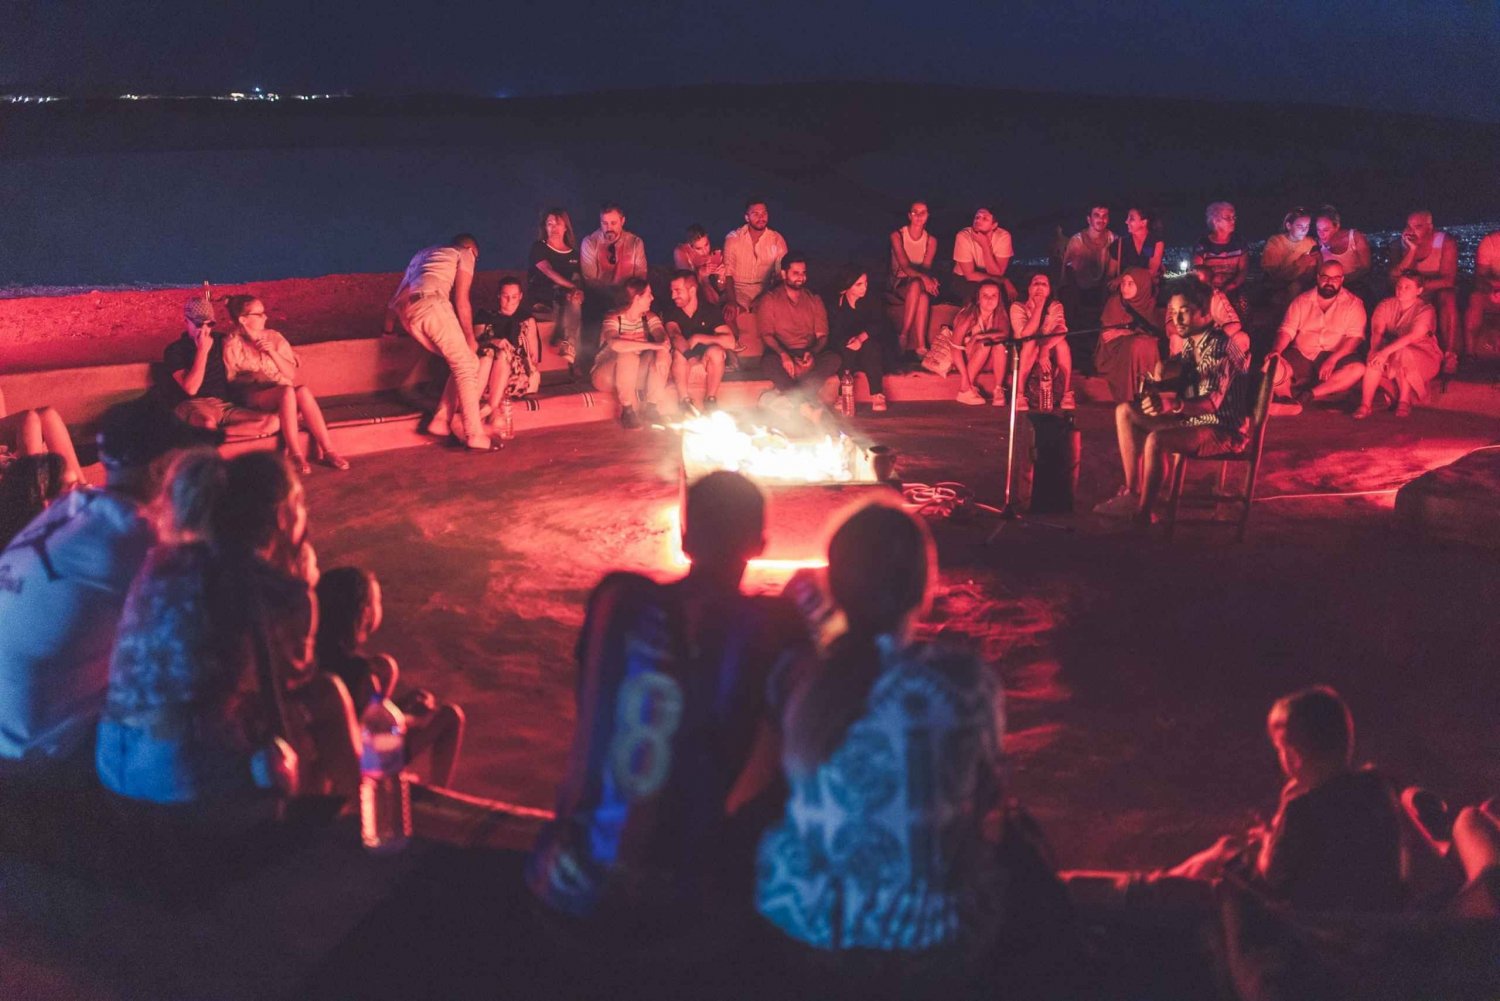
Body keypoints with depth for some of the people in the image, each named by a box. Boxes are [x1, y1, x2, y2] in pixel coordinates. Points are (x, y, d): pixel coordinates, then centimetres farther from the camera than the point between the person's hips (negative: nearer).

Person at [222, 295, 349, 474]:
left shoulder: (273, 336, 13)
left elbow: (291, 374, 8)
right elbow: (231, 381, 2)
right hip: (253, 397, -4)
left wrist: (272, 353, -5)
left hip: (283, 392, 4)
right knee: (288, 391, -36)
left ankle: (327, 451, -36)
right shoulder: (232, 345, 3)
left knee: (303, 391, -32)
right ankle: (296, 455, -39)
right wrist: (253, 377, -11)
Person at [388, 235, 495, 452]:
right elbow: (461, 301, 4)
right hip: (430, 304, -7)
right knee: (467, 366, -2)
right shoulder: (465, 254, 16)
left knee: (459, 363, 17)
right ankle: (475, 435, -9)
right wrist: (470, 338, 11)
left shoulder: (425, 253, 37)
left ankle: (442, 421, 10)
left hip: (403, 310, 7)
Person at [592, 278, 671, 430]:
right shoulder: (613, 318, -17)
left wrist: (662, 352, -41)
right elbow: (615, 344, -38)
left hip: (636, 375, 5)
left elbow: (663, 338, -16)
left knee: (664, 354, -20)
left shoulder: (649, 317, 0)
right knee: (628, 356, -35)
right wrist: (653, 345, -40)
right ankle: (627, 411, -24)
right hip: (607, 376, -5)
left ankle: (651, 406, -16)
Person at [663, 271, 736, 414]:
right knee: (679, 352, -33)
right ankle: (685, 401, -25)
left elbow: (730, 342, -21)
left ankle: (710, 400, -19)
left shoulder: (711, 311, -9)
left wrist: (698, 338, -27)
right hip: (684, 360, 0)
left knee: (716, 351, -32)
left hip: (706, 360, 0)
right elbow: (675, 336, -29)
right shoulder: (670, 312, -8)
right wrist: (690, 355, -50)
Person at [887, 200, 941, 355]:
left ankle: (919, 346, -41)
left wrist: (929, 278, -30)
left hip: (920, 283, 2)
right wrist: (922, 276, -36)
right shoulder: (897, 236, -5)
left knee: (923, 295, -36)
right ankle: (903, 336, -38)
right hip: (899, 284, -2)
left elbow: (926, 268, -5)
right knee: (916, 285, -38)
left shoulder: (931, 240, 5)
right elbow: (904, 266, -17)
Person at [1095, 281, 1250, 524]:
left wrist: (1170, 405, -48)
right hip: (1195, 420, 10)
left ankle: (1142, 515, -23)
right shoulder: (1190, 343, 7)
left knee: (1156, 440, -34)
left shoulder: (1220, 347, -20)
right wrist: (1156, 384, -5)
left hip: (1224, 429, -10)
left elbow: (1213, 402, -31)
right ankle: (1131, 494, 0)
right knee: (1125, 411, 5)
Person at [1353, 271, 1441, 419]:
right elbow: (1376, 332, -13)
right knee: (1375, 357, -30)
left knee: (1402, 353, -37)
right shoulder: (1386, 305, 2)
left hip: (1423, 357, -4)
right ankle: (1365, 405, -34)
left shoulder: (1426, 310, -12)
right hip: (1392, 351, 4)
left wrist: (1386, 351, -41)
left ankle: (1404, 401, -22)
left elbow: (1412, 336, -27)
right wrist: (1376, 351, -34)